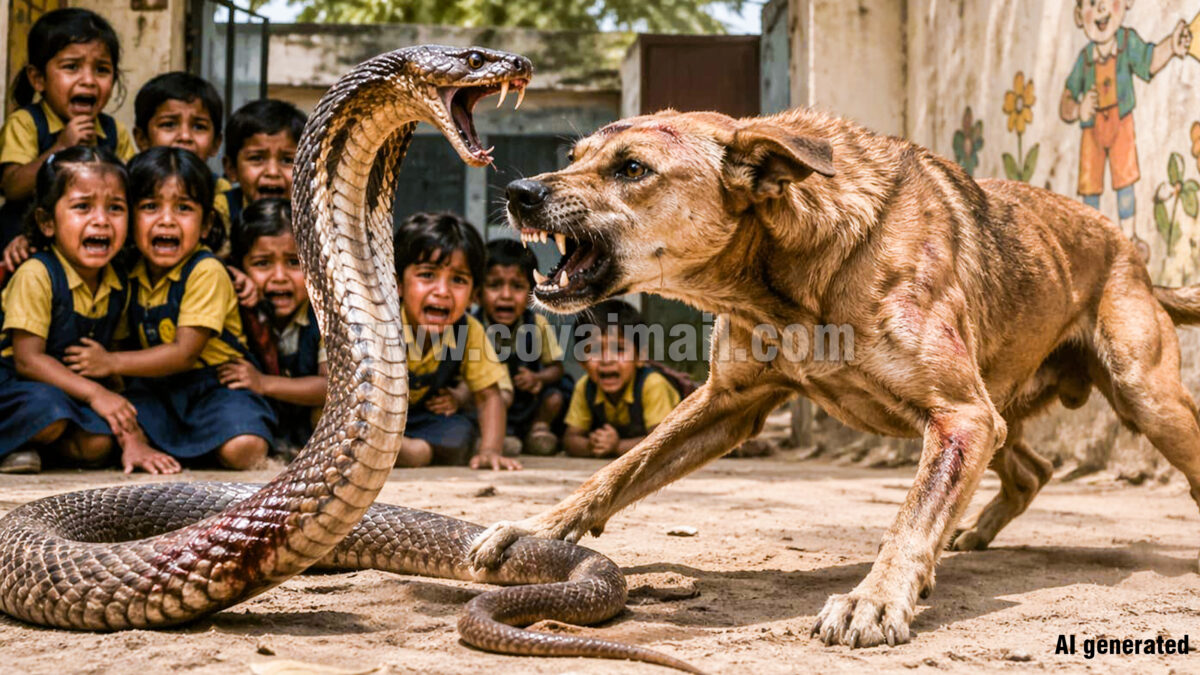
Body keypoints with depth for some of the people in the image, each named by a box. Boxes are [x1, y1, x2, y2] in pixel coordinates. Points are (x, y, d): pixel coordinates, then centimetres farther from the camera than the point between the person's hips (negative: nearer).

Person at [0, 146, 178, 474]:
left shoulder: (119, 286, 0)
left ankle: (28, 441, 5)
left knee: (97, 444, -20)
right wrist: (93, 393, -26)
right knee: (49, 412, -35)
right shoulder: (37, 275, -19)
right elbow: (28, 360, -20)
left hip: (74, 393, 6)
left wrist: (132, 440, -7)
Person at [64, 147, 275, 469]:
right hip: (157, 386, 5)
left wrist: (111, 362, -15)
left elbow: (185, 353, -18)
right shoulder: (132, 270, 4)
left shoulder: (206, 272, -16)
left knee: (242, 450, -30)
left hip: (214, 382, -5)